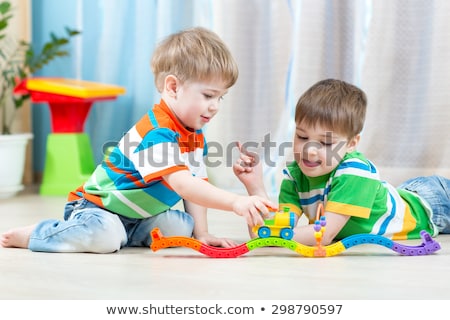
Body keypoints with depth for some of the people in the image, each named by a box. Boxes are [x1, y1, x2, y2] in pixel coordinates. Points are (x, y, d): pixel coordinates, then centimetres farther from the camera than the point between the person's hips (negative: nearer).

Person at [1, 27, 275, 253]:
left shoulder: (196, 136, 3)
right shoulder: (157, 133, -29)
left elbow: (196, 184, 5)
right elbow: (182, 184, -40)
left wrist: (201, 233, -6)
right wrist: (236, 202, -49)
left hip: (137, 215, 8)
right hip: (96, 206, -8)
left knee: (182, 226, -12)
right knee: (104, 235, -36)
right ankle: (35, 234, -10)